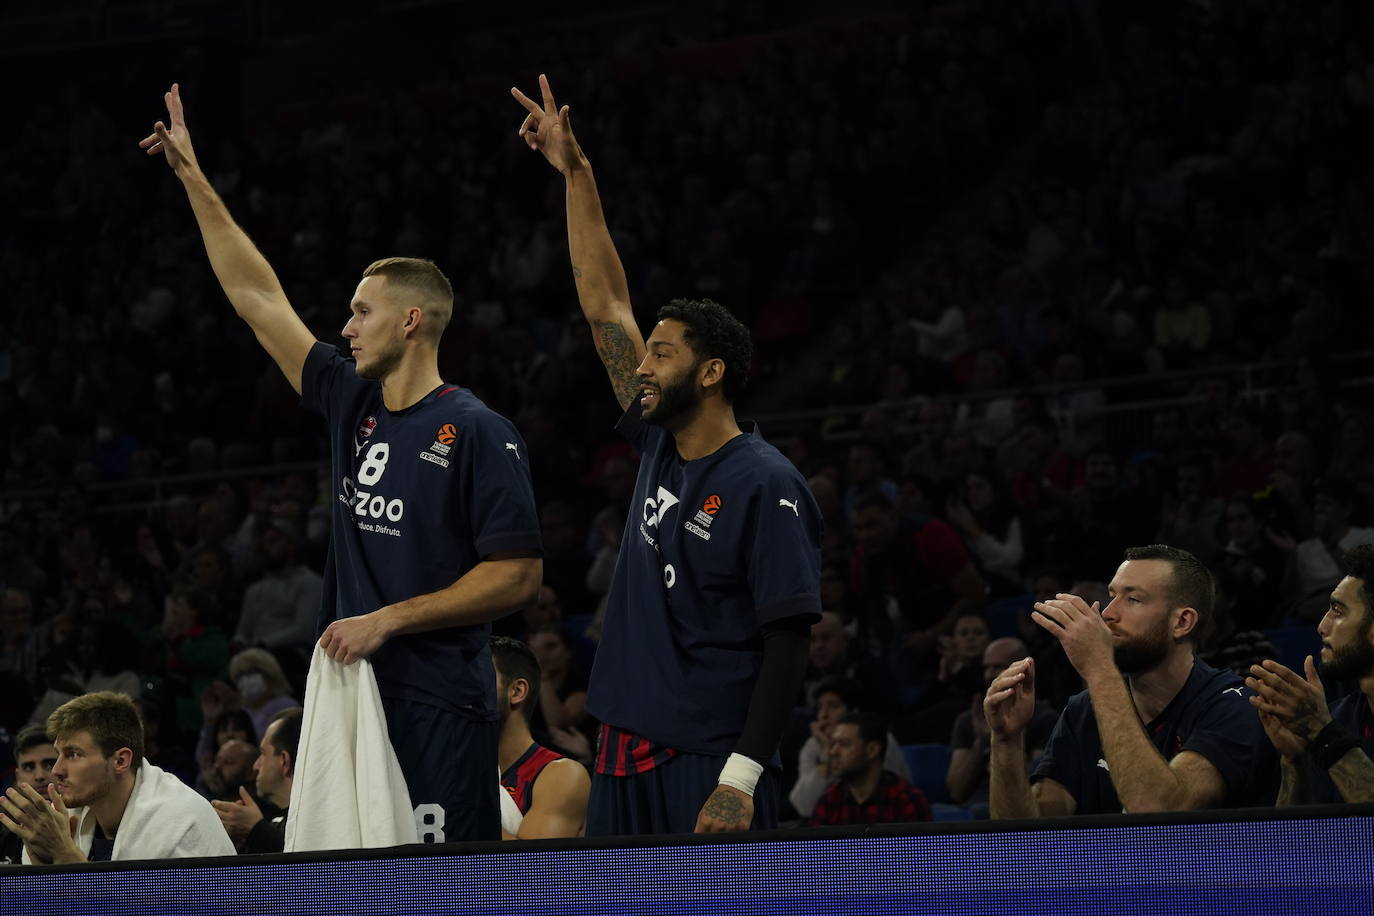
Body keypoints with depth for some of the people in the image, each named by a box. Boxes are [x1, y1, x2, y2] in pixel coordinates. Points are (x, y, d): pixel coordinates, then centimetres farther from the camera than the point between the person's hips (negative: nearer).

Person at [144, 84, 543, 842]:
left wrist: (387, 620, -12)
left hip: (436, 706, -7)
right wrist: (193, 180, 20)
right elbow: (256, 297, 19)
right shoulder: (353, 405, 12)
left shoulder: (478, 432, -7)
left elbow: (517, 577, -10)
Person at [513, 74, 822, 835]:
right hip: (622, 766, 8)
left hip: (708, 773, -8)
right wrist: (576, 174, 17)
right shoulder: (659, 446, 12)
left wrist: (741, 779, -20)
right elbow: (605, 304, 18)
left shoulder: (765, 486, -9)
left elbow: (788, 642, -13)